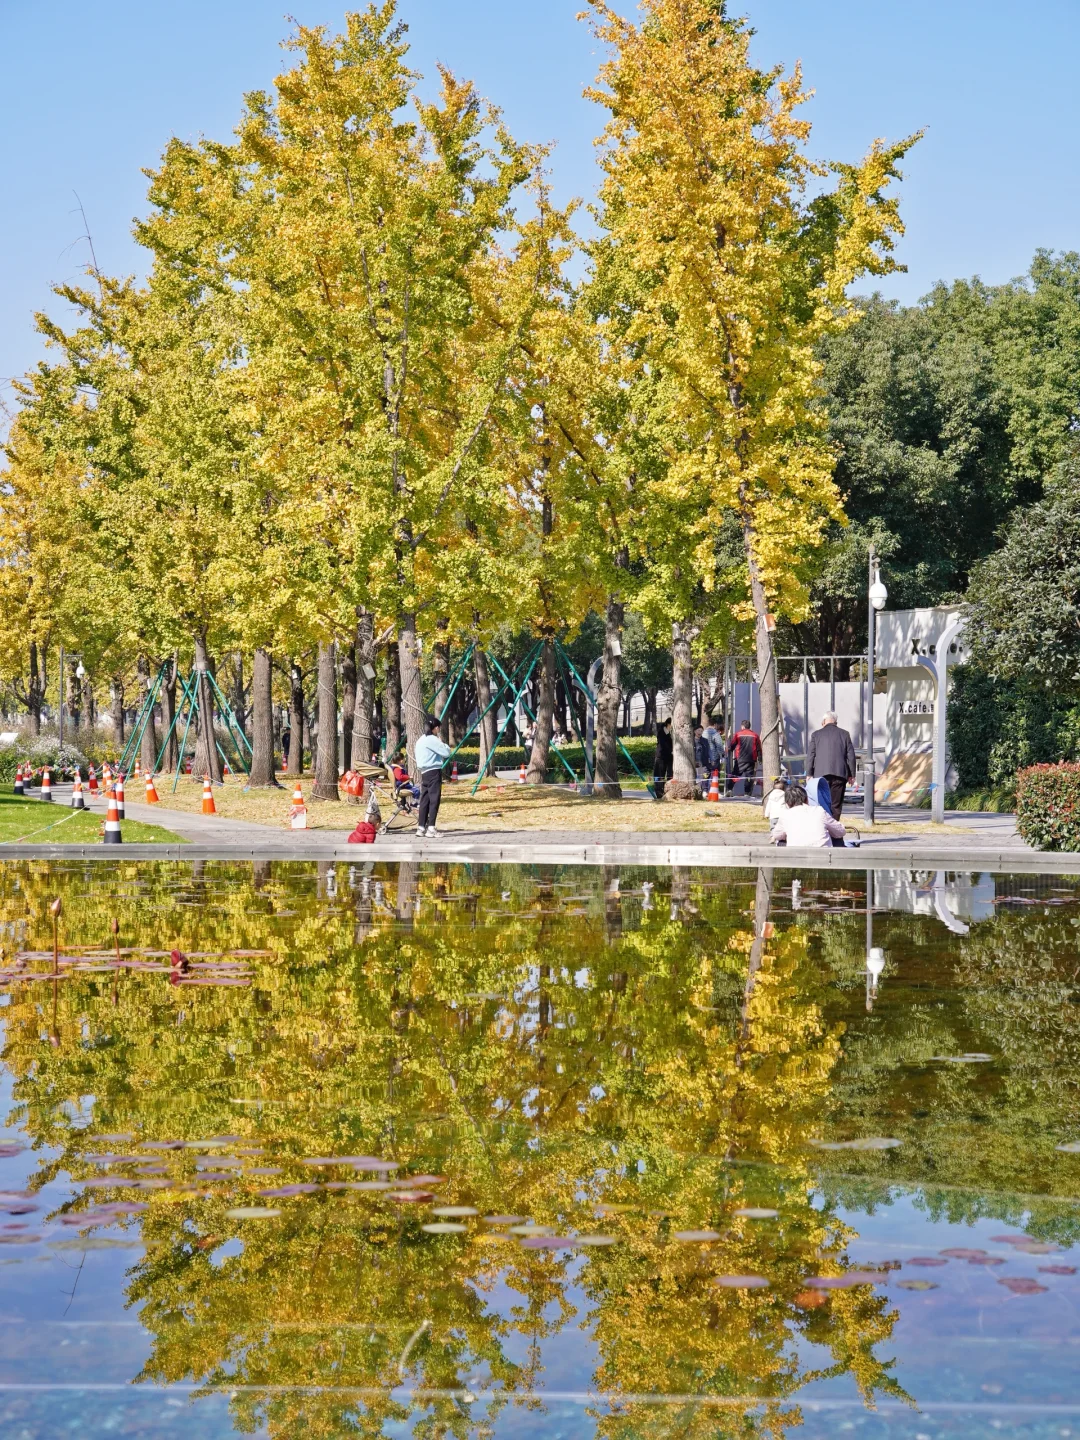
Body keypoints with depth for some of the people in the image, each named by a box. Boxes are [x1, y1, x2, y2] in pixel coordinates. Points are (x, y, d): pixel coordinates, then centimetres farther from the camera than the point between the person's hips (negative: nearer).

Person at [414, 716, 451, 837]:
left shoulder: (421, 740, 18)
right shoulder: (432, 740, -12)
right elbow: (447, 752, -12)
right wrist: (442, 743, 4)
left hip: (424, 772, 9)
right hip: (434, 772, -9)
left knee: (425, 800, 9)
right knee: (434, 800, -8)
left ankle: (421, 827, 9)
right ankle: (431, 828, -13)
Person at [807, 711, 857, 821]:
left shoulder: (816, 734, 6)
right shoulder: (844, 734, 7)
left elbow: (811, 755, 3)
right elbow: (851, 755, 6)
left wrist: (809, 774, 7)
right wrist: (852, 774, 11)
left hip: (821, 774, 0)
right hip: (840, 774, 0)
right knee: (836, 805, 2)